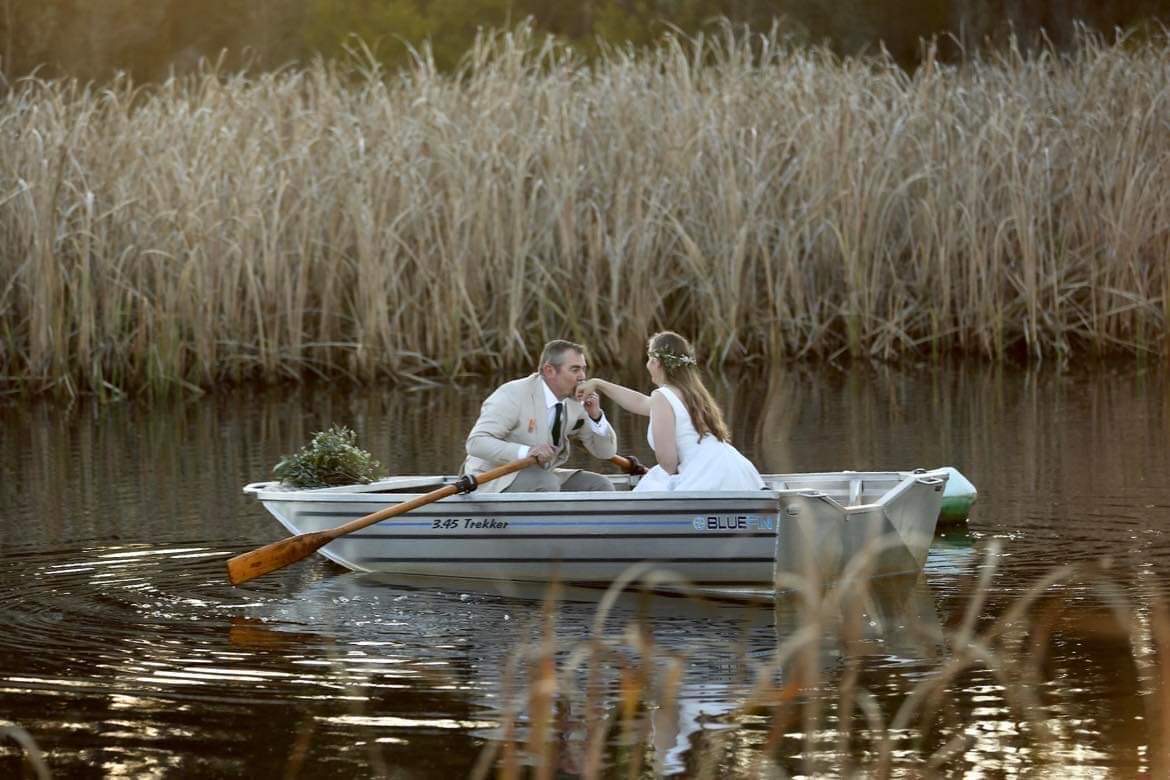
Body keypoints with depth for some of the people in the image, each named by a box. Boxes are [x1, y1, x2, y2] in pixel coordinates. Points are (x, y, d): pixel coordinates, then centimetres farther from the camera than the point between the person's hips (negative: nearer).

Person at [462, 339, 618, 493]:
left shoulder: (575, 403, 2)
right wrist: (525, 452, -41)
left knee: (600, 486, -8)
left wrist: (596, 416, -12)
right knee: (546, 483, -33)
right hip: (494, 483, -7)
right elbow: (476, 442, -28)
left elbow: (607, 452, 7)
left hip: (540, 478, 7)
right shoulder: (513, 395, -18)